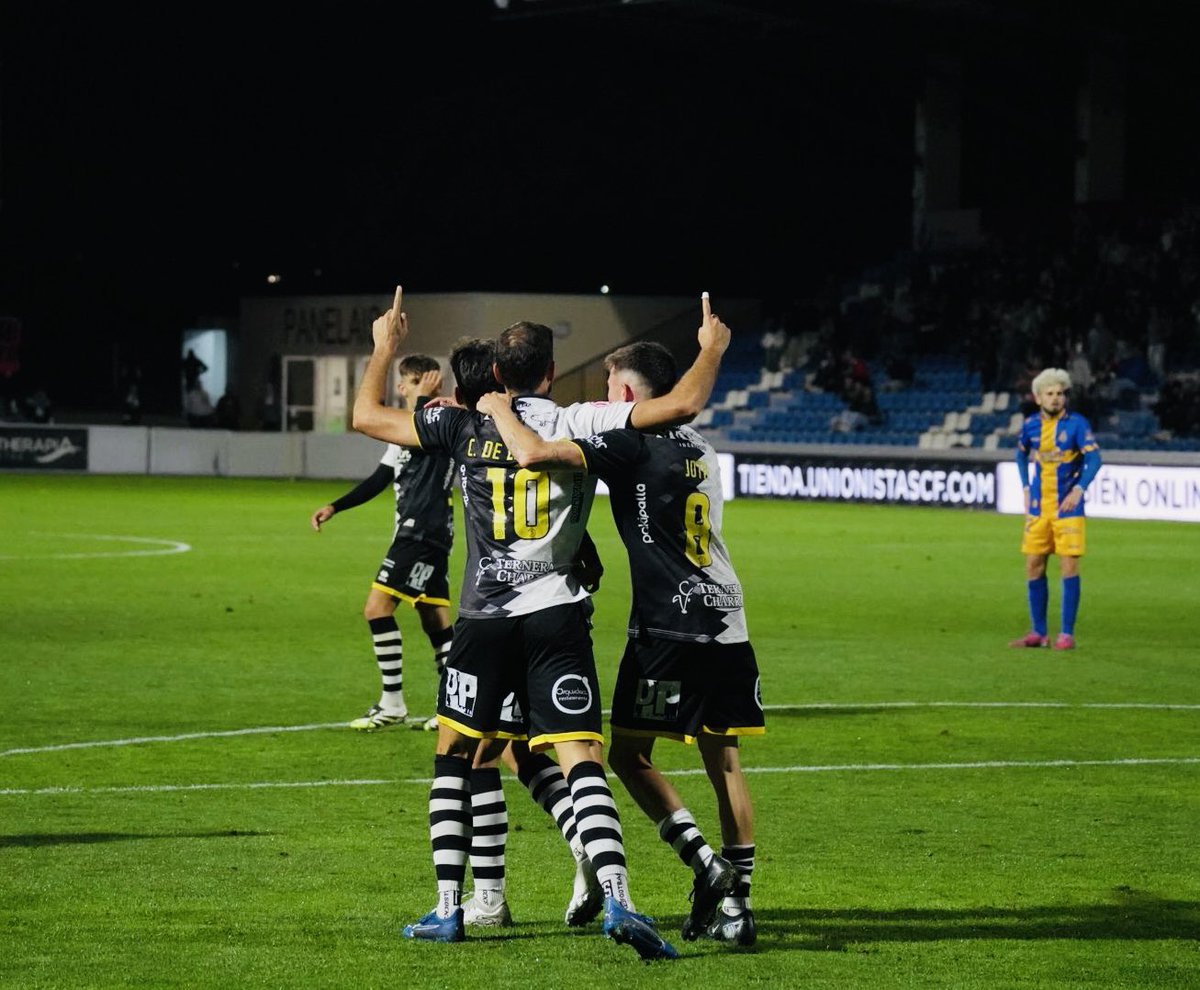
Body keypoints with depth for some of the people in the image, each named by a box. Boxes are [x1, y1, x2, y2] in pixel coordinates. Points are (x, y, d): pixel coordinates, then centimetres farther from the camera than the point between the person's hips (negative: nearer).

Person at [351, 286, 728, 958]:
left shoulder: (465, 428, 2)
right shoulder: (581, 424, -2)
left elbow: (367, 416, 12)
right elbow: (683, 404, -6)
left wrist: (385, 346, 27)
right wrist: (712, 348, 12)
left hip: (484, 619, 1)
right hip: (556, 617, -1)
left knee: (453, 757, 16)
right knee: (583, 763, -6)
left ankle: (449, 909, 11)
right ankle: (618, 900, -24)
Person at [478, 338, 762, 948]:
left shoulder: (633, 444, -9)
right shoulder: (698, 448, 15)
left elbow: (532, 454, -19)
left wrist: (499, 410, 0)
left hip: (669, 624, -7)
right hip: (726, 623, 7)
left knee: (630, 754, 3)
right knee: (722, 759, 8)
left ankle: (702, 858, -12)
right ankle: (736, 904, 6)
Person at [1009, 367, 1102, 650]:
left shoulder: (1077, 424, -8)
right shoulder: (1031, 425, 5)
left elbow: (1094, 458, -14)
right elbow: (1021, 454, 24)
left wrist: (1079, 489, -27)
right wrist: (1026, 487, 13)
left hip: (1067, 507, -4)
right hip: (1038, 508, 5)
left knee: (1069, 567, -7)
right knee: (1033, 568, 5)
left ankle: (1067, 633, -1)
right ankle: (1038, 632, 14)